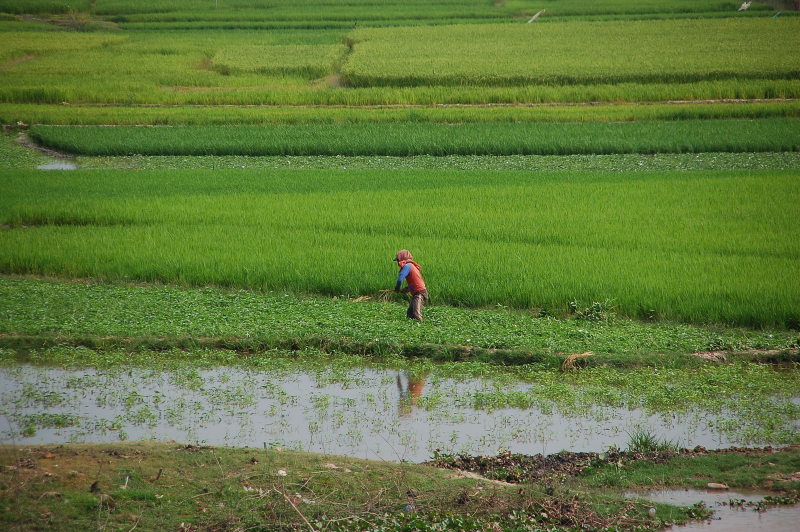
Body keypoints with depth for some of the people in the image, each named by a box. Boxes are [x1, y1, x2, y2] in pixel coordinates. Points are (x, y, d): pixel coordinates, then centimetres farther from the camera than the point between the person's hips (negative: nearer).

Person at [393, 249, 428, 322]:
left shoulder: (407, 266, -10)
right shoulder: (412, 266, 20)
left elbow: (400, 279, -19)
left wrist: (397, 288, 0)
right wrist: (407, 289, 14)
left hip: (419, 293, -10)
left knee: (416, 314, -20)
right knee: (410, 314, 13)